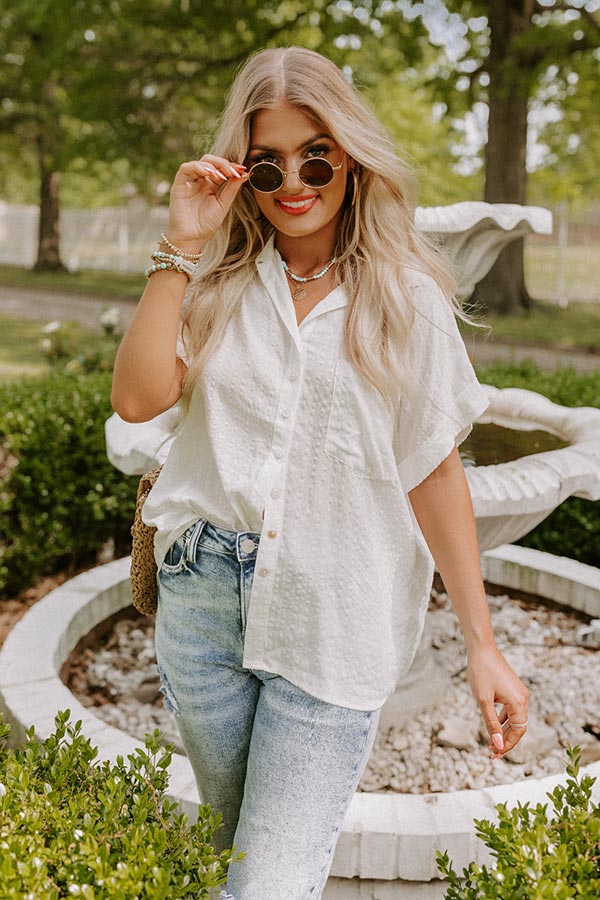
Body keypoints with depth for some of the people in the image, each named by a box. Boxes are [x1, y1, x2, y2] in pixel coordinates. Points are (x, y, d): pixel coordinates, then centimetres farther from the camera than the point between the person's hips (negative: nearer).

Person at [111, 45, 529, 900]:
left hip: (332, 623, -3)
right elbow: (139, 398, -11)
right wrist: (181, 246, -12)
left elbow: (435, 474, -2)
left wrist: (482, 644, -3)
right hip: (204, 599, 3)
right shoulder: (218, 282, 2)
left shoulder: (405, 298, -4)